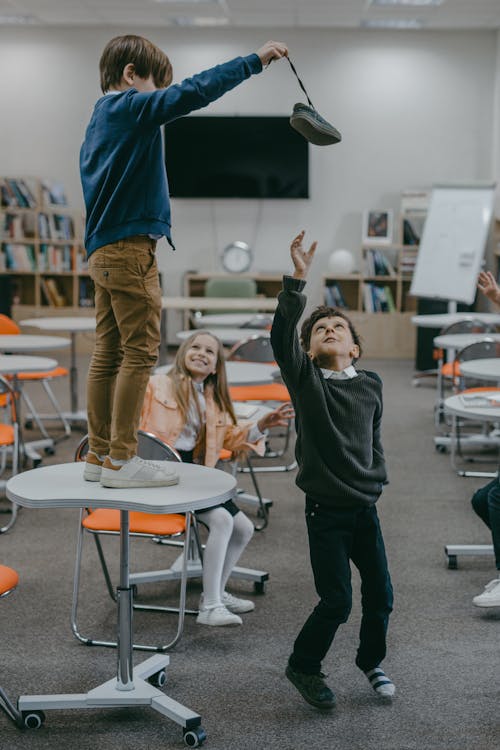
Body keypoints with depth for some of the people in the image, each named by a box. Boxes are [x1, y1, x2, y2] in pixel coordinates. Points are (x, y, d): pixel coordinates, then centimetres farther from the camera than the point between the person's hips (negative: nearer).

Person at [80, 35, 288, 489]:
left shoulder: (101, 118, 20)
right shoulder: (129, 108, -8)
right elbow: (194, 92, -19)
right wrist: (255, 61, -13)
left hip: (104, 249, 10)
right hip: (130, 249, -10)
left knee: (109, 354, 10)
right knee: (140, 353, -8)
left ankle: (100, 455, 14)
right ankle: (121, 460, -7)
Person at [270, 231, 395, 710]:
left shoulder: (370, 386, 5)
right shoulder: (305, 380, -7)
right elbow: (282, 336, -25)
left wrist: (377, 479, 12)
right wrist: (297, 281, -33)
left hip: (365, 507, 4)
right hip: (326, 509, -4)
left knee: (380, 594, 10)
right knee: (336, 602, -4)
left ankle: (371, 661, 38)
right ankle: (303, 666, 22)